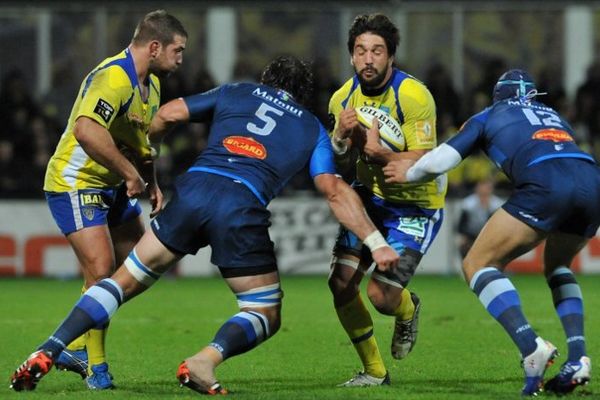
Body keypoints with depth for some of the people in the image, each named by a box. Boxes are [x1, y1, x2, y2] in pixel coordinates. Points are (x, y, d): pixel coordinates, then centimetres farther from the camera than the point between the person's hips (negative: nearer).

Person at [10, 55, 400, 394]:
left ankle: (47, 353, -1)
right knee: (266, 317, 11)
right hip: (243, 208, -2)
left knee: (125, 281, 14)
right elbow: (335, 191, 11)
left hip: (194, 189, 2)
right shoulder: (313, 128, 22)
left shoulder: (235, 94, 26)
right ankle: (205, 360, -19)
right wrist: (376, 242, 11)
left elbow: (168, 114, 21)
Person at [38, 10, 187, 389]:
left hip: (113, 186, 10)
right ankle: (96, 367, -3)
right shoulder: (113, 78, -26)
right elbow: (86, 129, -41)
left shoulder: (151, 83, 8)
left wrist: (151, 183, 8)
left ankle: (77, 349, 19)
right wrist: (129, 172, -33)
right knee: (101, 271, -16)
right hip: (75, 184, -10)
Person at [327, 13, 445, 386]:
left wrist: (381, 155, -41)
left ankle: (408, 309, 26)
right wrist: (342, 138, -22)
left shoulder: (414, 96, -23)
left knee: (382, 296, -14)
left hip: (416, 206, -5)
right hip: (370, 197, 5)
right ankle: (374, 371, 12)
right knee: (341, 284, -8)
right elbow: (338, 163, 0)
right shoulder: (343, 98, -5)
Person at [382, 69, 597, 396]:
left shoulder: (488, 117, 24)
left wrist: (407, 174, 37)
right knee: (557, 267, 31)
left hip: (546, 185, -5)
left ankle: (531, 347, -16)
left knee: (478, 264, 6)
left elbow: (436, 162, 17)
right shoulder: (552, 115, 37)